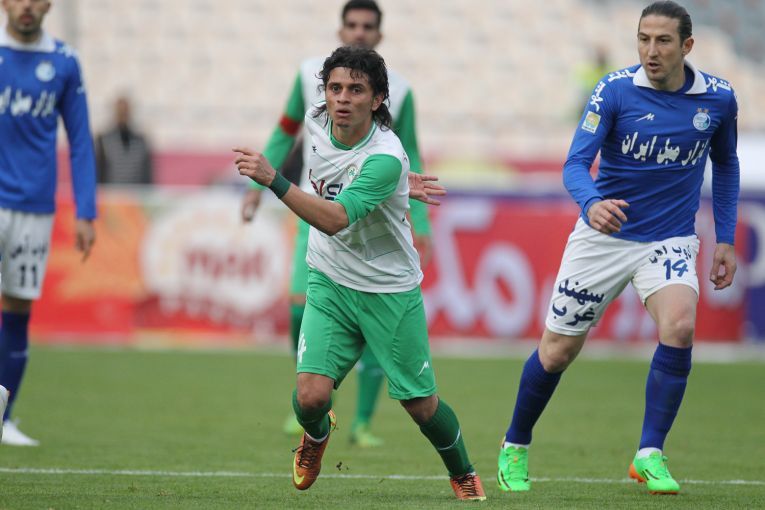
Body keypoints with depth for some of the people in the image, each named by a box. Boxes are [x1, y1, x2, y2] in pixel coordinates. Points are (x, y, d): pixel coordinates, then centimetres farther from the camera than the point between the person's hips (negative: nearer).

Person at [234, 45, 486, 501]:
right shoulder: (317, 121, -8)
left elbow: (335, 220, -38)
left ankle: (463, 475, 33)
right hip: (330, 283, 4)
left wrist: (274, 180, -46)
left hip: (391, 292, -4)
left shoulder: (386, 159, -28)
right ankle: (317, 433, 24)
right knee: (311, 395, -13)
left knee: (421, 404, 4)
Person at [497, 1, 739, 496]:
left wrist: (726, 239, 7)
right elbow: (576, 163, -20)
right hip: (603, 235, -1)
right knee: (558, 350, 4)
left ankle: (650, 455, -16)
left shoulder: (718, 98, -5)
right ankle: (515, 447, 30)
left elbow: (726, 165, 13)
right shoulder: (615, 90, -14)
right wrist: (592, 203, -42)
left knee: (679, 326, -27)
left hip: (670, 241, 1)